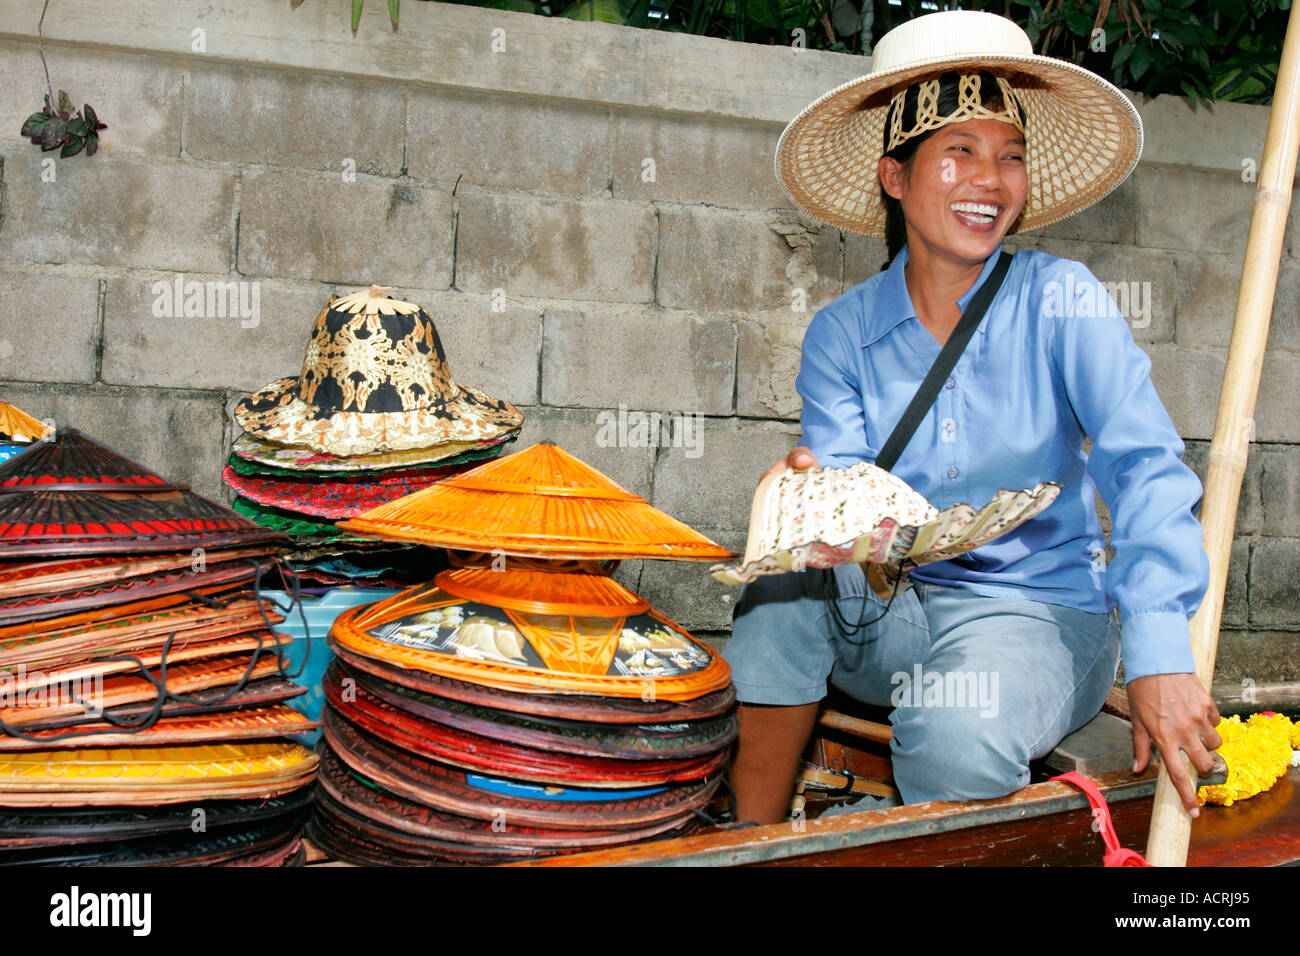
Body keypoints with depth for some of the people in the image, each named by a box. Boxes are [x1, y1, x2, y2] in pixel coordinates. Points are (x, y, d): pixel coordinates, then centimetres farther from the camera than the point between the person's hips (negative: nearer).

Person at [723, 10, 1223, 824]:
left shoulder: (1060, 301, -6)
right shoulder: (842, 335, 1)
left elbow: (1146, 467, -15)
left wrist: (1159, 655, -27)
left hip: (1043, 607, -2)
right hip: (894, 609, 3)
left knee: (957, 740, -33)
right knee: (787, 586, -27)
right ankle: (751, 841, -8)